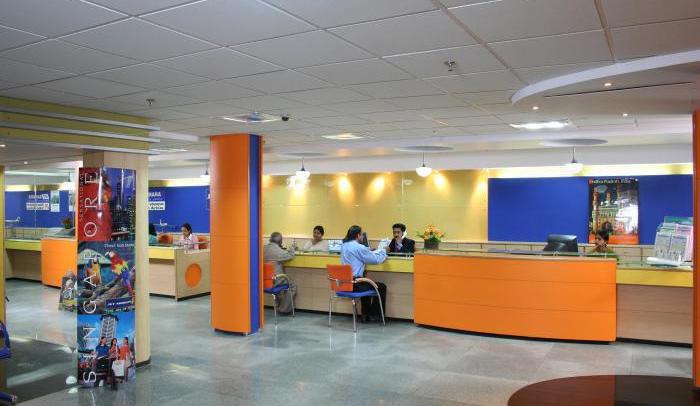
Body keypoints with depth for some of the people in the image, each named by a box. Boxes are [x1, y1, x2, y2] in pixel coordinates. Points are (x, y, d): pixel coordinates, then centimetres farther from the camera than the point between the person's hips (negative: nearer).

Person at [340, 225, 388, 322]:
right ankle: (375, 315, 24)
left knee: (366, 284, 35)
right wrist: (383, 252, 9)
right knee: (381, 287, 13)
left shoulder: (343, 246, 9)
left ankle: (365, 315, 37)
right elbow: (376, 259, -11)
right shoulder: (359, 247, -16)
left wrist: (378, 251, 20)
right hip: (354, 284, -8)